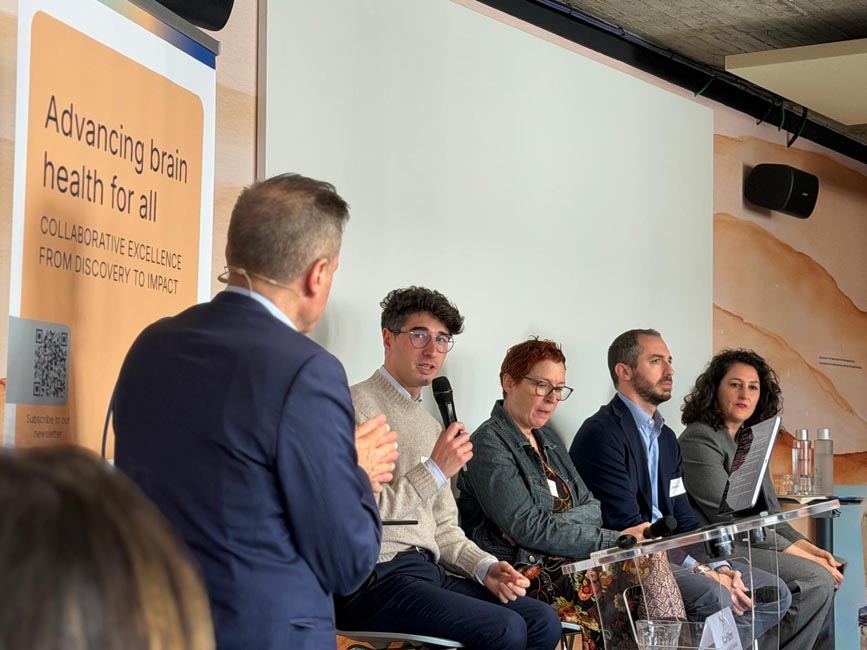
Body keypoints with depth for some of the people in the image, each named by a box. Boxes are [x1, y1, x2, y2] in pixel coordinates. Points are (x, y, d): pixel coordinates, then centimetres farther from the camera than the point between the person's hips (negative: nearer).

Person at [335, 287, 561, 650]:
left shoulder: (431, 425, 23)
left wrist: (485, 567, 6)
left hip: (429, 570, 9)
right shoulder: (357, 405, -6)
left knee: (542, 620, -7)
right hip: (376, 578, -9)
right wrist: (436, 471, -16)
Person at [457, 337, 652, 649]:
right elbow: (530, 529, -15)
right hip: (523, 573, -7)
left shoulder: (547, 437, 19)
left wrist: (554, 523, -11)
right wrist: (614, 541, -15)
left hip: (565, 562, 8)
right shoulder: (489, 445, -7)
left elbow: (591, 508, 12)